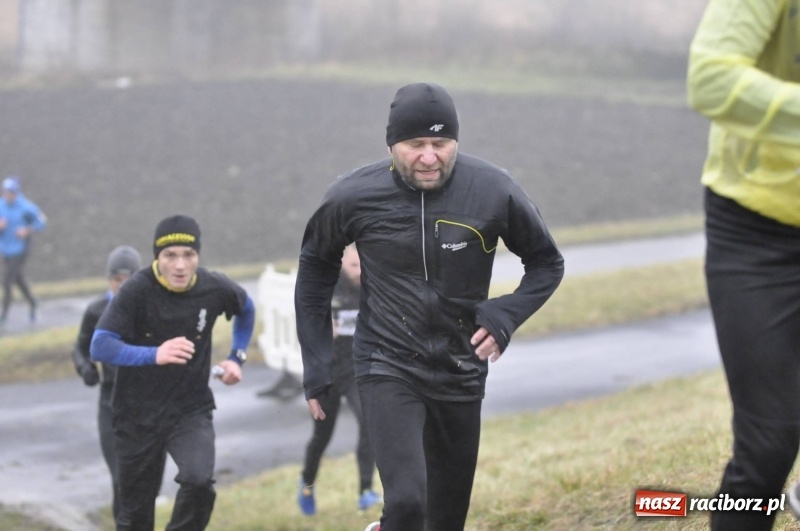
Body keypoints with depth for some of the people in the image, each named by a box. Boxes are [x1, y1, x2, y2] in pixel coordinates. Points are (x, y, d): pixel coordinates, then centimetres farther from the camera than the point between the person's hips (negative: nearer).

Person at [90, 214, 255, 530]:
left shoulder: (215, 289, -10)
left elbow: (246, 309, 15)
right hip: (138, 416, -1)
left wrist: (237, 358, 7)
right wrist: (154, 355, -42)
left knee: (199, 481, -26)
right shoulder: (137, 290, -20)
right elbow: (99, 346, -28)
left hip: (191, 410, 1)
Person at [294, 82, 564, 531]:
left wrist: (505, 315, -16)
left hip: (461, 372, 3)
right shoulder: (353, 198, -13)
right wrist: (316, 368, 4)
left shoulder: (494, 191, -13)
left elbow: (547, 263, 3)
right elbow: (316, 267, 6)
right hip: (388, 369, -2)